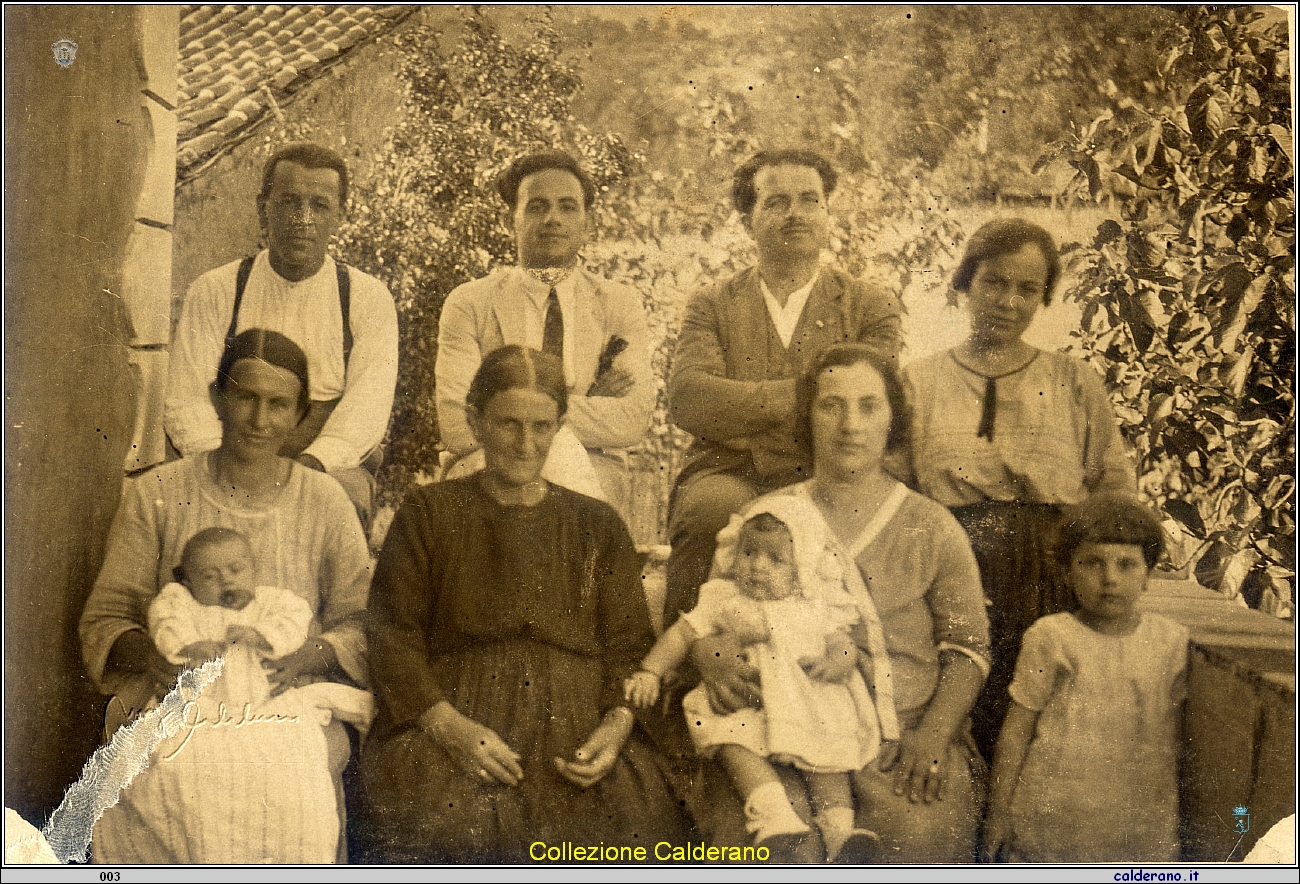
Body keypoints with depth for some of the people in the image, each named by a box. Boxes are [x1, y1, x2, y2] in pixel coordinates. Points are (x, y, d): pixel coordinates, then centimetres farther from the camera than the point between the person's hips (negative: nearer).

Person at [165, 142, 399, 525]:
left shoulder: (369, 299, 7)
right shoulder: (213, 292, 8)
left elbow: (367, 407, -5)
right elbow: (185, 400, 0)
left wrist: (311, 463, -24)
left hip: (331, 468, 0)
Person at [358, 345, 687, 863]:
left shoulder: (597, 525, 18)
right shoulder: (428, 515, 13)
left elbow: (628, 646, 13)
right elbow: (392, 637, 6)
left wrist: (616, 725, -8)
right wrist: (450, 726, -10)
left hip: (574, 728, 2)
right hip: (444, 717, -1)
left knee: (628, 814, -26)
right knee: (437, 818, -31)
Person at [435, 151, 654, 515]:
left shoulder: (621, 305, 12)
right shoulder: (468, 304, 6)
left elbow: (633, 420, -3)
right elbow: (457, 428, -7)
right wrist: (588, 404, -10)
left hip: (595, 477, 1)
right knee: (558, 447, -34)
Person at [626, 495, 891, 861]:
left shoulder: (816, 606, 12)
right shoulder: (723, 599, 9)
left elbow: (842, 640, 14)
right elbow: (683, 633, 8)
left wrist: (841, 659, -10)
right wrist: (649, 672, -2)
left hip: (809, 707, 1)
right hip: (744, 706, -1)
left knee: (827, 750, -22)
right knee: (730, 739, -29)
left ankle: (839, 830, -20)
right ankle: (775, 815, -39)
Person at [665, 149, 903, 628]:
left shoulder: (872, 308, 15)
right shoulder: (711, 306, 16)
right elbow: (688, 400, -3)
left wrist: (744, 428, -7)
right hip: (727, 476, 0)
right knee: (713, 507, -35)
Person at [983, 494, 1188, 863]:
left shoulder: (1172, 641, 1)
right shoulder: (1049, 638, -6)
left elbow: (1177, 733, 11)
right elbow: (1017, 729, -2)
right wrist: (998, 811, 0)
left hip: (1141, 828, 2)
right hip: (1052, 815, -2)